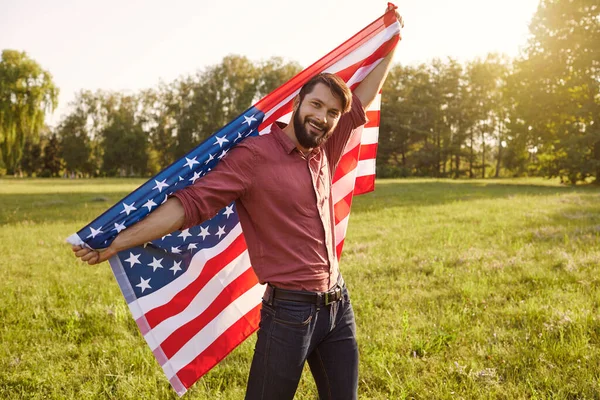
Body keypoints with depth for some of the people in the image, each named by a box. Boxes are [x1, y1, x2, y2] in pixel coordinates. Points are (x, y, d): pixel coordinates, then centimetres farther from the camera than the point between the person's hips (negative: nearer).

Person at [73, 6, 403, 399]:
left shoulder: (323, 153, 8)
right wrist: (116, 244, -19)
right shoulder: (255, 155, -12)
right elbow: (191, 203, -16)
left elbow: (362, 99, 21)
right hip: (290, 312, -6)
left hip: (339, 306, 7)